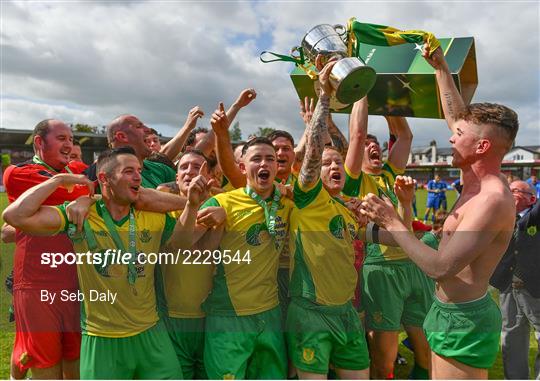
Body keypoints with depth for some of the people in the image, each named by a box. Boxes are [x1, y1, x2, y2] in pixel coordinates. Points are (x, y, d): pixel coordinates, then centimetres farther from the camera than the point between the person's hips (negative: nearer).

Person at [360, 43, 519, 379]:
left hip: (462, 320, -9)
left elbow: (440, 268, -30)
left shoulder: (492, 200, -25)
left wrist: (392, 222, -24)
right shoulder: (479, 180, 2)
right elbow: (458, 118, 14)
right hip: (457, 312, 9)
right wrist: (441, 67, 16)